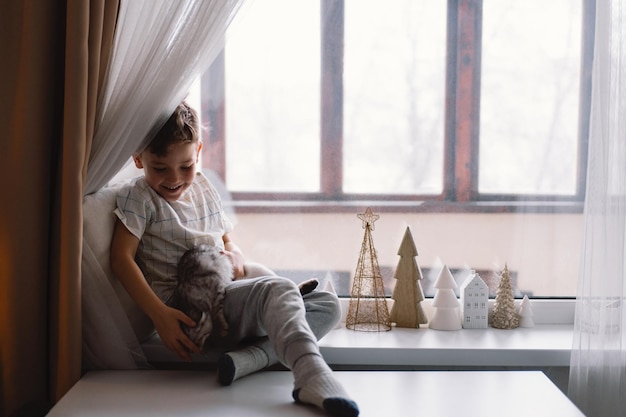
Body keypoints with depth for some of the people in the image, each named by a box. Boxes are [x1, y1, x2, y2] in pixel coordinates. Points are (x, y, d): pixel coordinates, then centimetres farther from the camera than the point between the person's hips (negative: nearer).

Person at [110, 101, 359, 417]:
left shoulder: (204, 189, 20)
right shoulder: (139, 198, 0)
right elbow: (122, 259, -9)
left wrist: (236, 255, 2)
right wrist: (160, 315, -21)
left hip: (225, 294, 8)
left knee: (328, 305, -7)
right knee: (278, 289, -33)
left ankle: (250, 356, -30)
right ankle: (313, 378, -56)